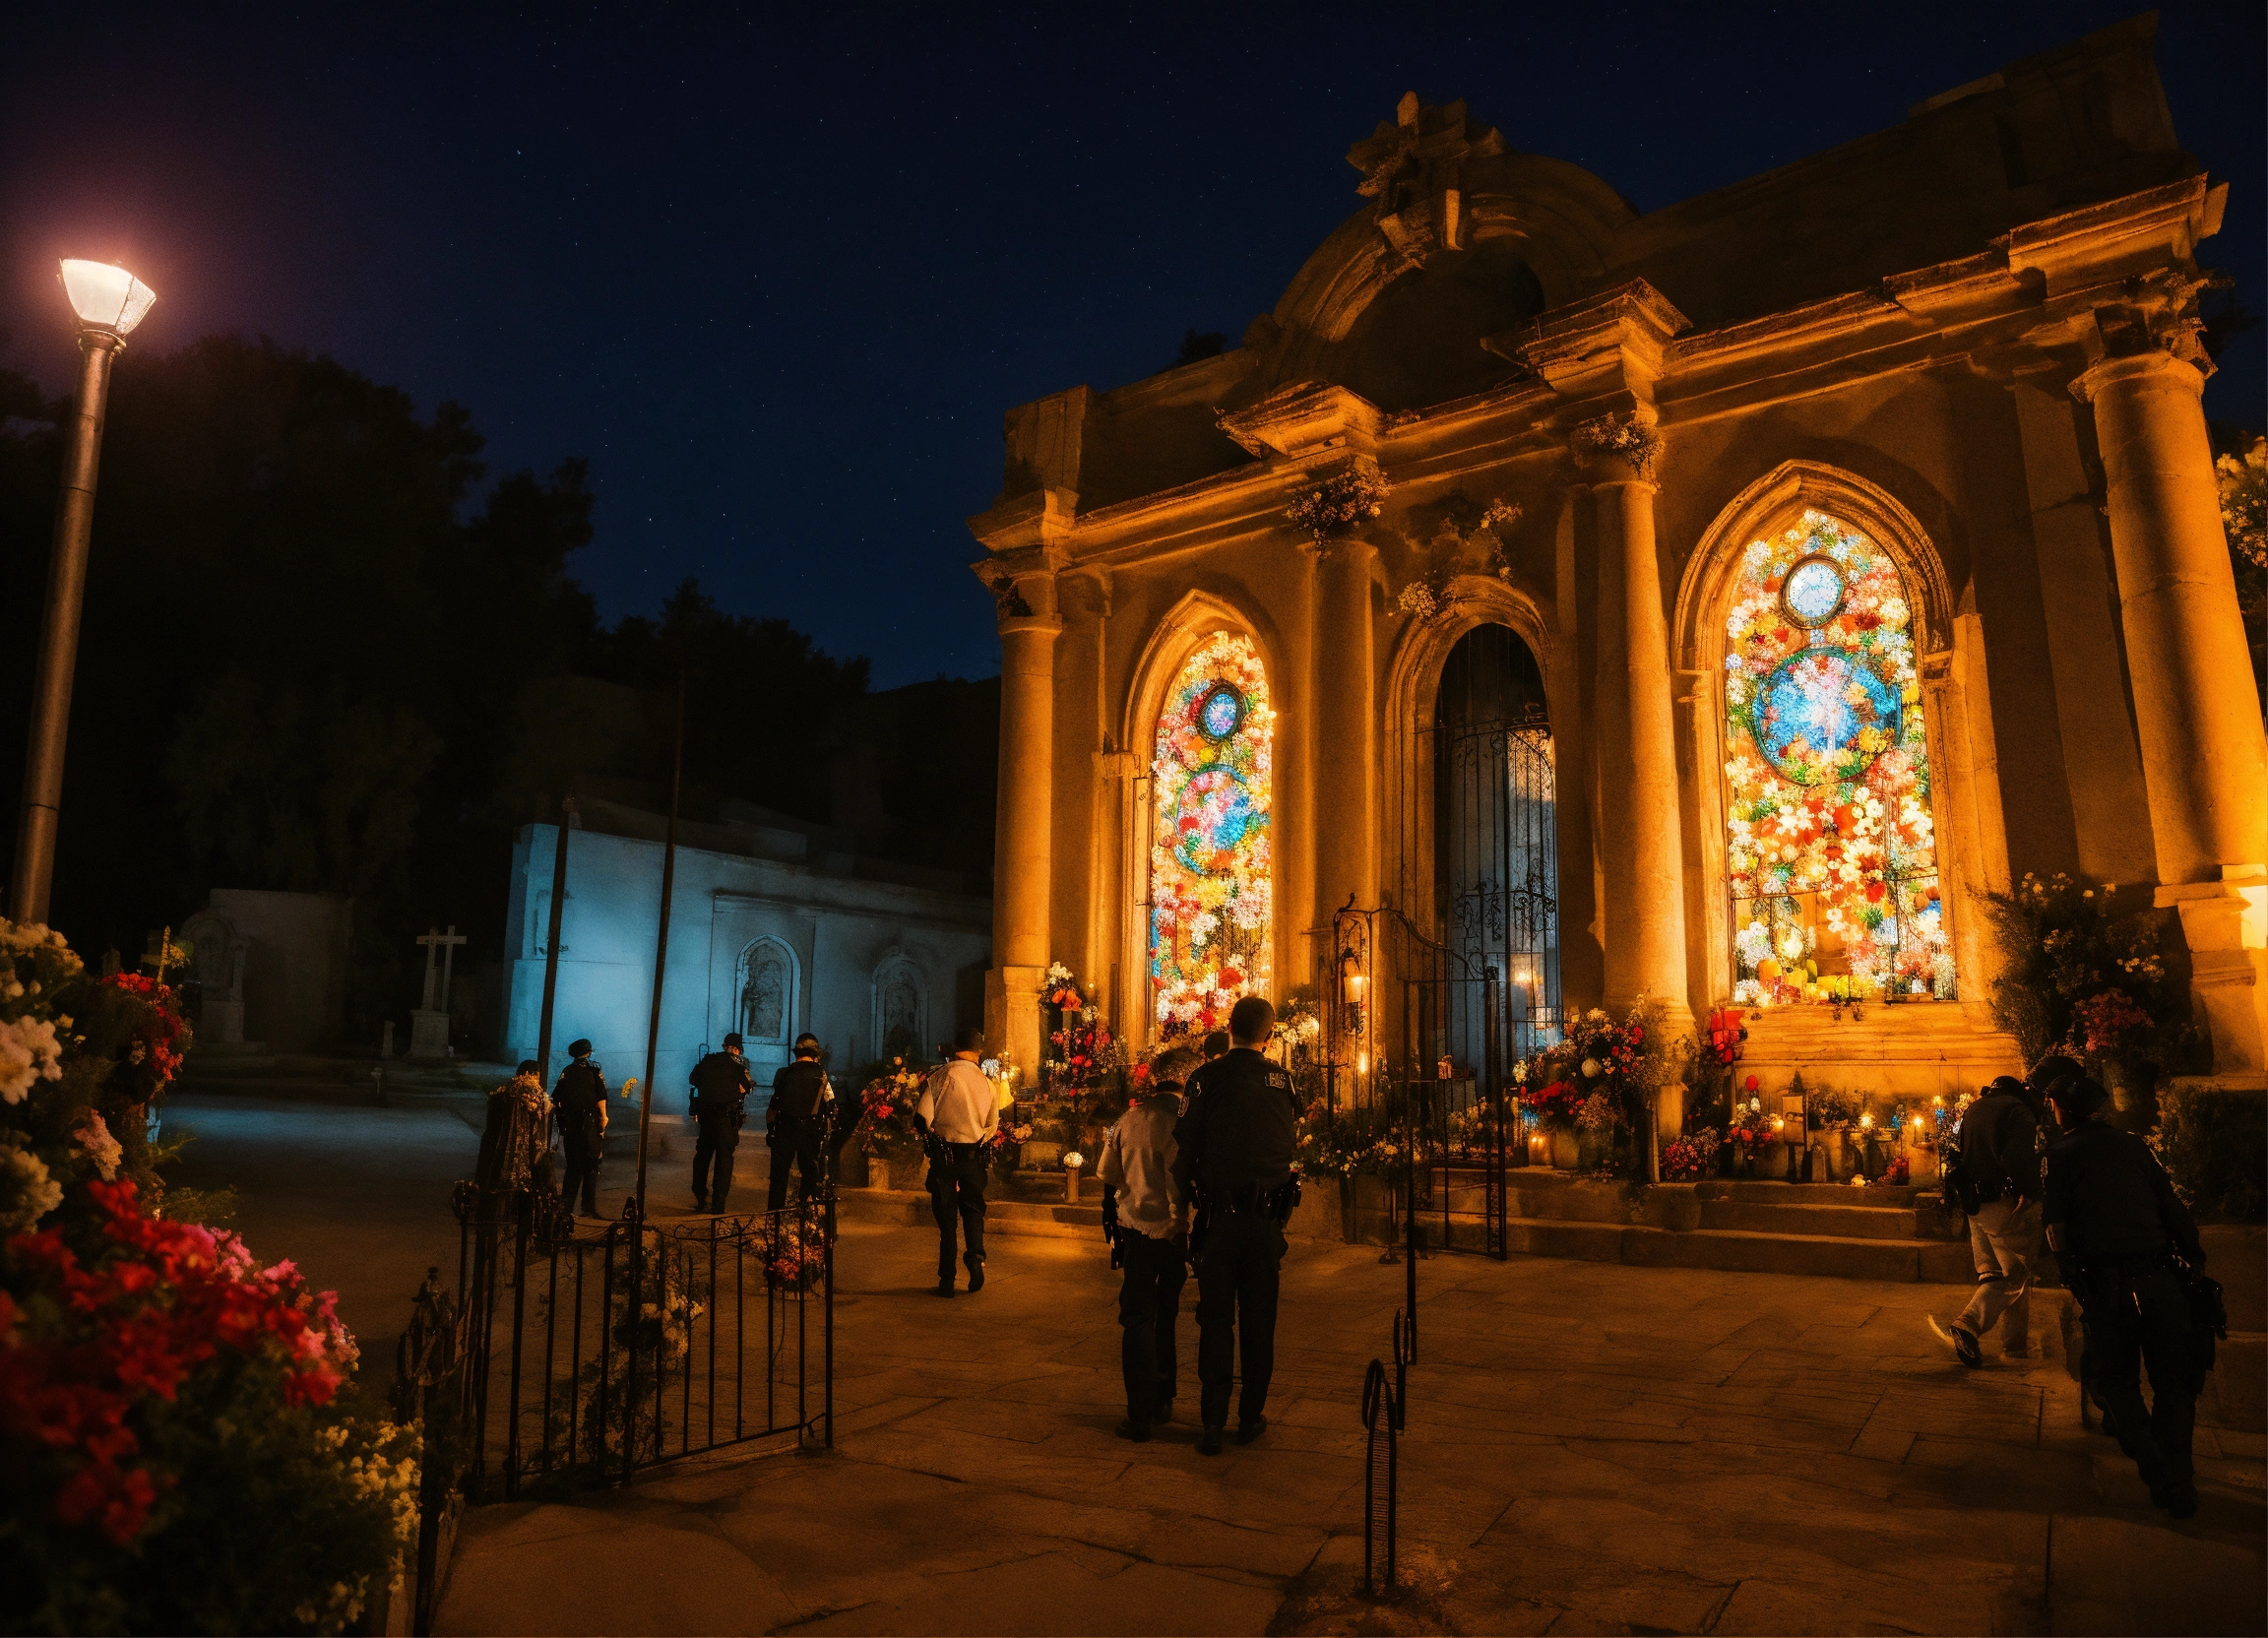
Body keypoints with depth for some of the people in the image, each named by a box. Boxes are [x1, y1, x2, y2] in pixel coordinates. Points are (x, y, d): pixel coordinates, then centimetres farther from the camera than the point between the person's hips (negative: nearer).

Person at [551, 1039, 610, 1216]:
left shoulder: (566, 1072, 6)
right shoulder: (594, 1070, -4)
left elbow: (557, 1099, 3)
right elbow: (601, 1098, -13)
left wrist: (562, 1120, 13)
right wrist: (603, 1117, -7)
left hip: (570, 1124, 4)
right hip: (590, 1123, -4)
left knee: (573, 1166, 13)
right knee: (591, 1167, 2)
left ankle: (566, 1205, 10)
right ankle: (589, 1208, 1)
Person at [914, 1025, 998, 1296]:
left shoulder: (940, 1076, -10)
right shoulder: (988, 1083, 0)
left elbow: (922, 1117, -14)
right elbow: (992, 1126, 6)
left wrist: (931, 1133, 5)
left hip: (944, 1154, -2)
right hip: (975, 1156, 2)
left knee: (946, 1214, 7)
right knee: (973, 1207, 18)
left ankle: (947, 1279, 9)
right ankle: (975, 1255, -5)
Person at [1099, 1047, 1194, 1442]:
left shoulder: (1129, 1119, 1)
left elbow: (1109, 1180, 8)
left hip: (1135, 1232, 1)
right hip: (1175, 1233, -1)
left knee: (1138, 1321, 7)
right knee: (1165, 1317, 18)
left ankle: (1140, 1416, 4)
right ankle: (1163, 1401, 27)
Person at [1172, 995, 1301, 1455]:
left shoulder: (1209, 1077, -8)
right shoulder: (1283, 1080, -1)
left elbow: (1185, 1144, -6)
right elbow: (1291, 1145, 10)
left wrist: (1187, 1193, 8)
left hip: (1220, 1215, -2)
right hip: (1268, 1218, 2)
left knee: (1215, 1320, 8)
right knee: (1259, 1320, 13)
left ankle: (1213, 1423, 9)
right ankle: (1251, 1417, 20)